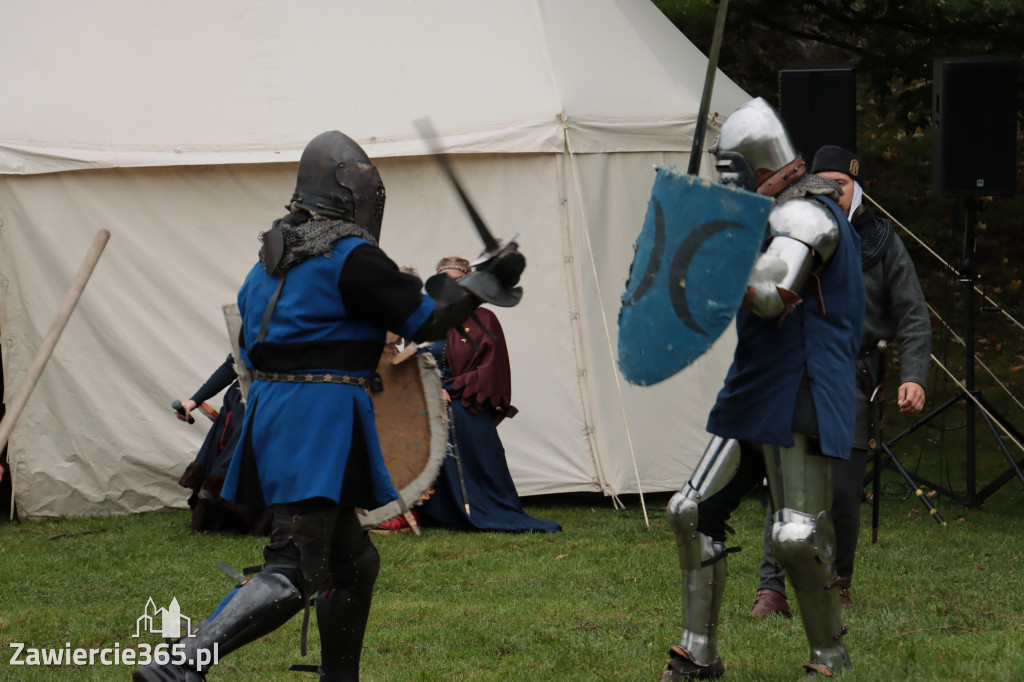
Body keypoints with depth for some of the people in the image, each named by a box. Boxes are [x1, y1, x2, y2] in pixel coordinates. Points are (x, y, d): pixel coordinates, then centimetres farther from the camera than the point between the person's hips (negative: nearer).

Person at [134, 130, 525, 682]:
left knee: (353, 562, 21)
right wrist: (489, 280, 5)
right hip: (321, 418, -10)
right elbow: (426, 322, -6)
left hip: (269, 408, 10)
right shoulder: (351, 255, -11)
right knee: (292, 576, -16)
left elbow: (250, 341, 22)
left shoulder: (274, 252, 15)